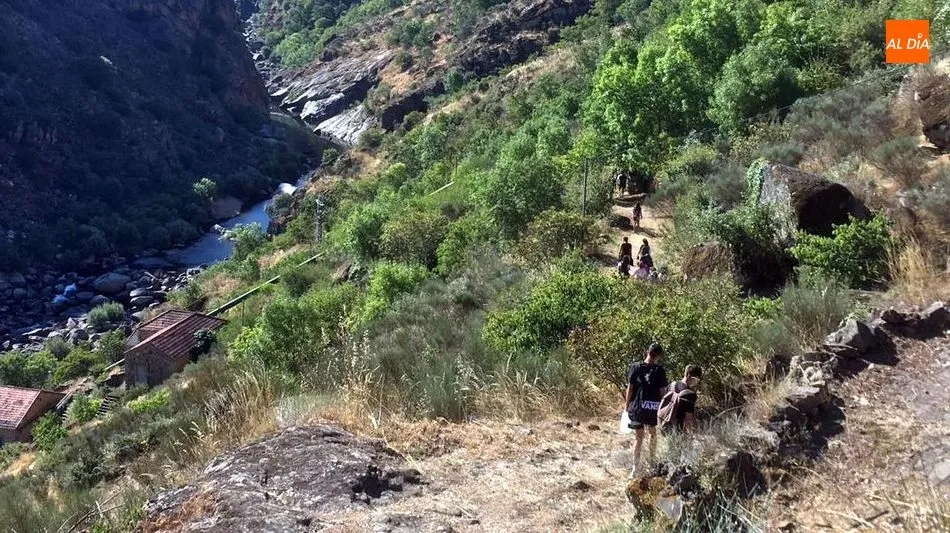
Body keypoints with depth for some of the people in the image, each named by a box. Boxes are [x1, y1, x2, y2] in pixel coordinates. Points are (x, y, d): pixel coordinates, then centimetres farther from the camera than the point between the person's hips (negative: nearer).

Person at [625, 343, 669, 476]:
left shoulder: (636, 367, -5)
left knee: (639, 437, 10)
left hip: (637, 407, 0)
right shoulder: (659, 370, -7)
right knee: (653, 434, 25)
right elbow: (662, 392, -4)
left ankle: (635, 468, 6)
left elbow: (629, 389, -4)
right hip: (654, 408, 0)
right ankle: (652, 461, 37)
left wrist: (627, 406, 5)